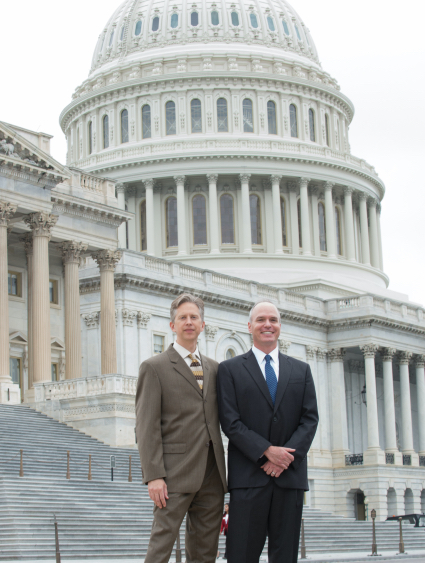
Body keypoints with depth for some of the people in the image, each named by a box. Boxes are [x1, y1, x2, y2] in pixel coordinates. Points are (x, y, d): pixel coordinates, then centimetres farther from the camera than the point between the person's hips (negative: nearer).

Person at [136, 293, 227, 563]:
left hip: (212, 473, 6)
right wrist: (154, 476, -14)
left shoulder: (214, 368, 17)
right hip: (175, 474, -5)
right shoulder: (154, 367, 1)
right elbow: (147, 426, -6)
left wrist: (224, 469, 10)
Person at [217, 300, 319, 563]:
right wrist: (266, 450, -14)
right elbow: (230, 422, -2)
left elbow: (310, 419, 6)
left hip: (290, 475, 3)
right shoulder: (230, 369, 7)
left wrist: (286, 457, -9)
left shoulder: (301, 370, 15)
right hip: (249, 476, -3)